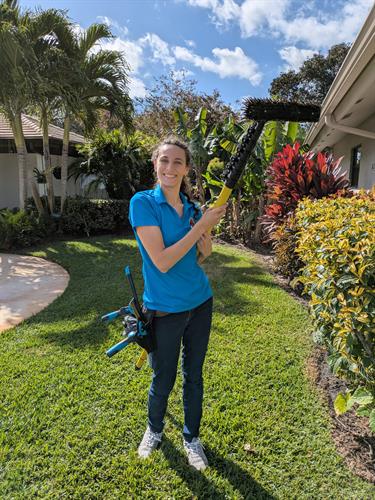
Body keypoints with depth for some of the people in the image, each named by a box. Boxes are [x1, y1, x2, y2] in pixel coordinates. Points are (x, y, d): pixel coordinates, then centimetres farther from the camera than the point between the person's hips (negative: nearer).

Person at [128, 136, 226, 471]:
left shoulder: (192, 207, 2)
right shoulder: (143, 203, -14)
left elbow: (202, 258, 8)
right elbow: (162, 261, -23)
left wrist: (206, 232, -12)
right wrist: (201, 225, -21)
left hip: (200, 303, 5)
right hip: (165, 309, -4)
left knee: (194, 375, 18)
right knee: (163, 380, 14)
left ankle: (192, 438, 41)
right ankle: (154, 429, 45)